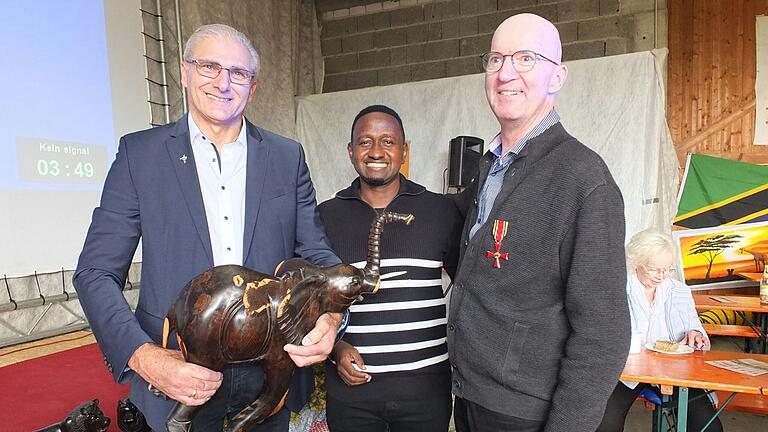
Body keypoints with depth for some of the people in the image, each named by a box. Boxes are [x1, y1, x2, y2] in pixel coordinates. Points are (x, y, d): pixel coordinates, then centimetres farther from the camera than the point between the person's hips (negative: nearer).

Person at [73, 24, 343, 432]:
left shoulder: (287, 157, 1)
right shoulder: (139, 153, -3)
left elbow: (316, 252, 2)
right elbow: (96, 273, -4)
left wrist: (330, 314, -19)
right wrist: (144, 357, -19)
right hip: (177, 372, -1)